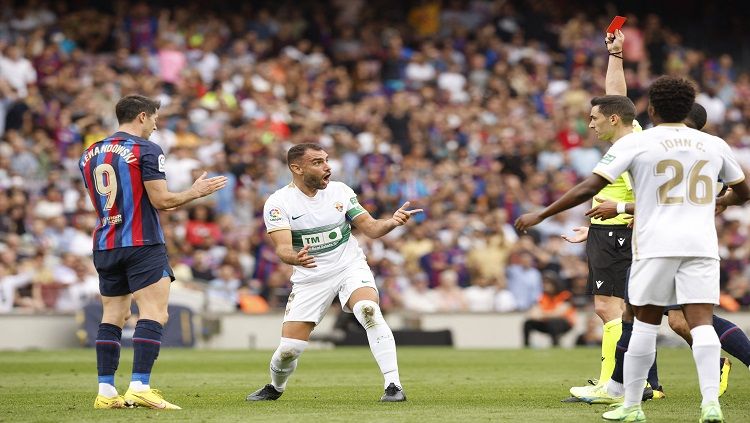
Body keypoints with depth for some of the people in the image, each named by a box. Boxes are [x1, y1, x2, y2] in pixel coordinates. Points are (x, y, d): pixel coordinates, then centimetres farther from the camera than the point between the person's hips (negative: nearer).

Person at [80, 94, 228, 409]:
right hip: (142, 244, -7)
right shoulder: (146, 150, -8)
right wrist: (195, 192, 4)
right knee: (154, 313, -8)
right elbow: (161, 199, -12)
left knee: (113, 316, 10)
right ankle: (139, 388, -18)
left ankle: (106, 391, 5)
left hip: (105, 246, 7)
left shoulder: (90, 155, 14)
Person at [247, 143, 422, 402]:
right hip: (310, 279, -1)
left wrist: (391, 222, -23)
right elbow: (282, 247, -24)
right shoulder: (278, 203, -12)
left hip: (350, 267, 1)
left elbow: (370, 228, -1)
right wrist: (295, 257, -47)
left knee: (369, 311, -30)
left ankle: (393, 385, -29)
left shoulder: (340, 191, -3)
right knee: (289, 349, -5)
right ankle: (275, 388, 30)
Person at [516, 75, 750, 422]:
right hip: (702, 244, 2)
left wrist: (540, 216, 2)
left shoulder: (635, 143, 1)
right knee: (702, 322, -4)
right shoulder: (714, 145, 11)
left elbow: (588, 188, -5)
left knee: (645, 322, 9)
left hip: (656, 244, -2)